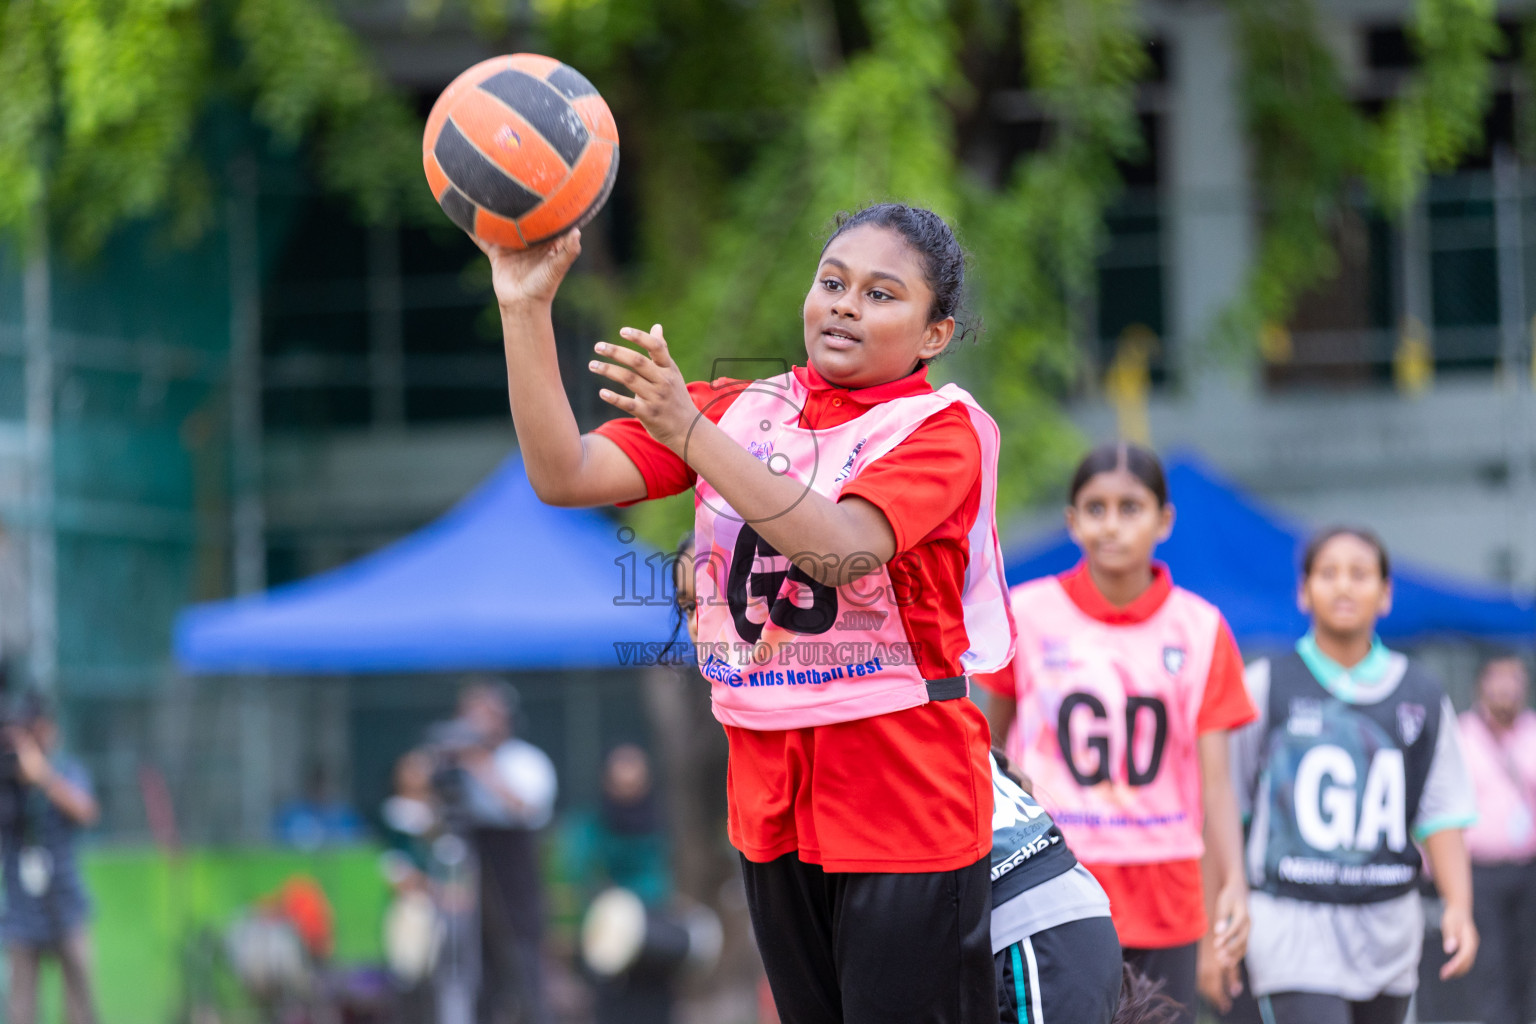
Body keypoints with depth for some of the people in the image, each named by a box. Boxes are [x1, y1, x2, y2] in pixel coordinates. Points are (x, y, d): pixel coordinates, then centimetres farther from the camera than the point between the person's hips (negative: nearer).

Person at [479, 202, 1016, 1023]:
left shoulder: (941, 430, -7)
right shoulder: (738, 410, 9)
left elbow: (841, 550, -25)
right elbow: (565, 476, -1)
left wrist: (690, 432, -32)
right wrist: (525, 308, -12)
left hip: (903, 808, -5)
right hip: (771, 799, 5)